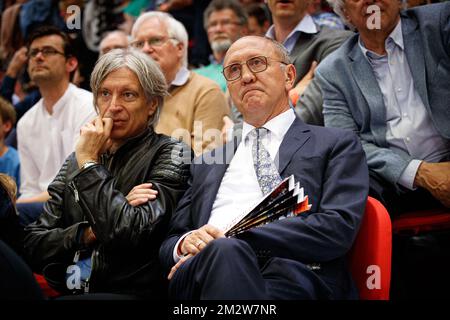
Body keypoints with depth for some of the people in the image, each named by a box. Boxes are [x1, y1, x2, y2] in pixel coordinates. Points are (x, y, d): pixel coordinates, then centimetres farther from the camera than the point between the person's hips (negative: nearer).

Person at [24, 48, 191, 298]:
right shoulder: (75, 160, 14)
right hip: (66, 291, 5)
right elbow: (34, 245, 8)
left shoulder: (170, 154, 0)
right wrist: (89, 233, -8)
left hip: (133, 292, -4)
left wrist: (89, 163, -7)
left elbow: (131, 235, -15)